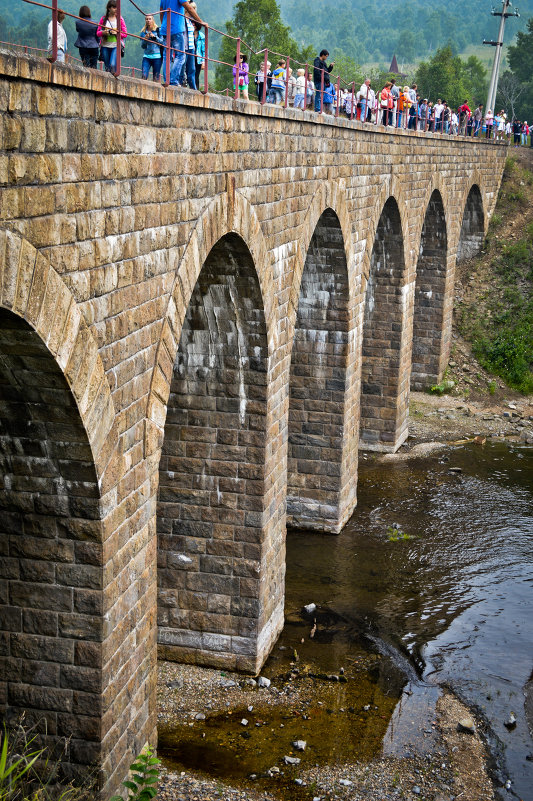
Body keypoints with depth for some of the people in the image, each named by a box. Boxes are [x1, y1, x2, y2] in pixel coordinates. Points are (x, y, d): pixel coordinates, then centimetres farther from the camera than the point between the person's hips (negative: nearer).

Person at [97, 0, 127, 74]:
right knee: (107, 67, 6)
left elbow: (125, 34, 4)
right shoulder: (103, 19, 7)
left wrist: (117, 33, -13)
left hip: (116, 46, -2)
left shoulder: (120, 19, 4)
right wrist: (103, 32, -14)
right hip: (105, 46, 2)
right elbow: (97, 33, 7)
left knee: (112, 65, -23)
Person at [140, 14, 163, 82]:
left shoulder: (158, 30, 5)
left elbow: (162, 42, 0)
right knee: (144, 76, -12)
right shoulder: (143, 32, 12)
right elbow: (142, 46, 11)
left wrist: (154, 37, -12)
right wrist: (145, 39, -7)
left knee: (156, 77, -5)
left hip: (157, 56, -2)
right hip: (146, 56, 2)